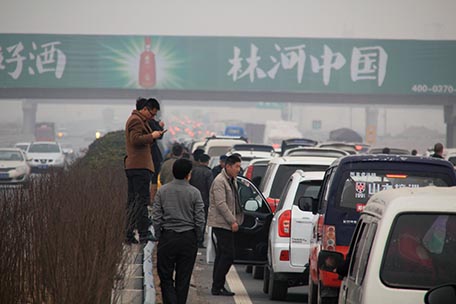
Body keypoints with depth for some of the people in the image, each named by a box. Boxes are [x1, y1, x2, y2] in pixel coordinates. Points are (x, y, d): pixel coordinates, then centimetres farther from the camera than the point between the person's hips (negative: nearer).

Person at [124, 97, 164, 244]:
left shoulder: (137, 119, 23)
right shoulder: (136, 120, -10)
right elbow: (136, 139, -22)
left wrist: (154, 135, 15)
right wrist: (152, 136, -14)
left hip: (131, 165, 11)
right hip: (140, 165, -11)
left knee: (133, 200, 9)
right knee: (142, 199, -10)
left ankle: (129, 235, 9)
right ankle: (143, 234, -12)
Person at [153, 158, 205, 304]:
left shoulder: (162, 191, -1)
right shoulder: (194, 192, -5)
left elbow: (156, 217, -2)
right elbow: (200, 219, -5)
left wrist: (159, 236, 7)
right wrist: (196, 238, 8)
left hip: (167, 237, 0)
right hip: (188, 238, 0)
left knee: (165, 276, 5)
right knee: (183, 278, 8)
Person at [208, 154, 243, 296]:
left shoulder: (232, 181, 17)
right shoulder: (219, 181, -14)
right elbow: (221, 204, -20)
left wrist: (237, 219, 15)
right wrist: (232, 221, -20)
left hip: (227, 224, 10)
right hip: (221, 223, -10)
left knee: (221, 255, 11)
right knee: (228, 254, -12)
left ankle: (217, 286, 16)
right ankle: (217, 287, -8)